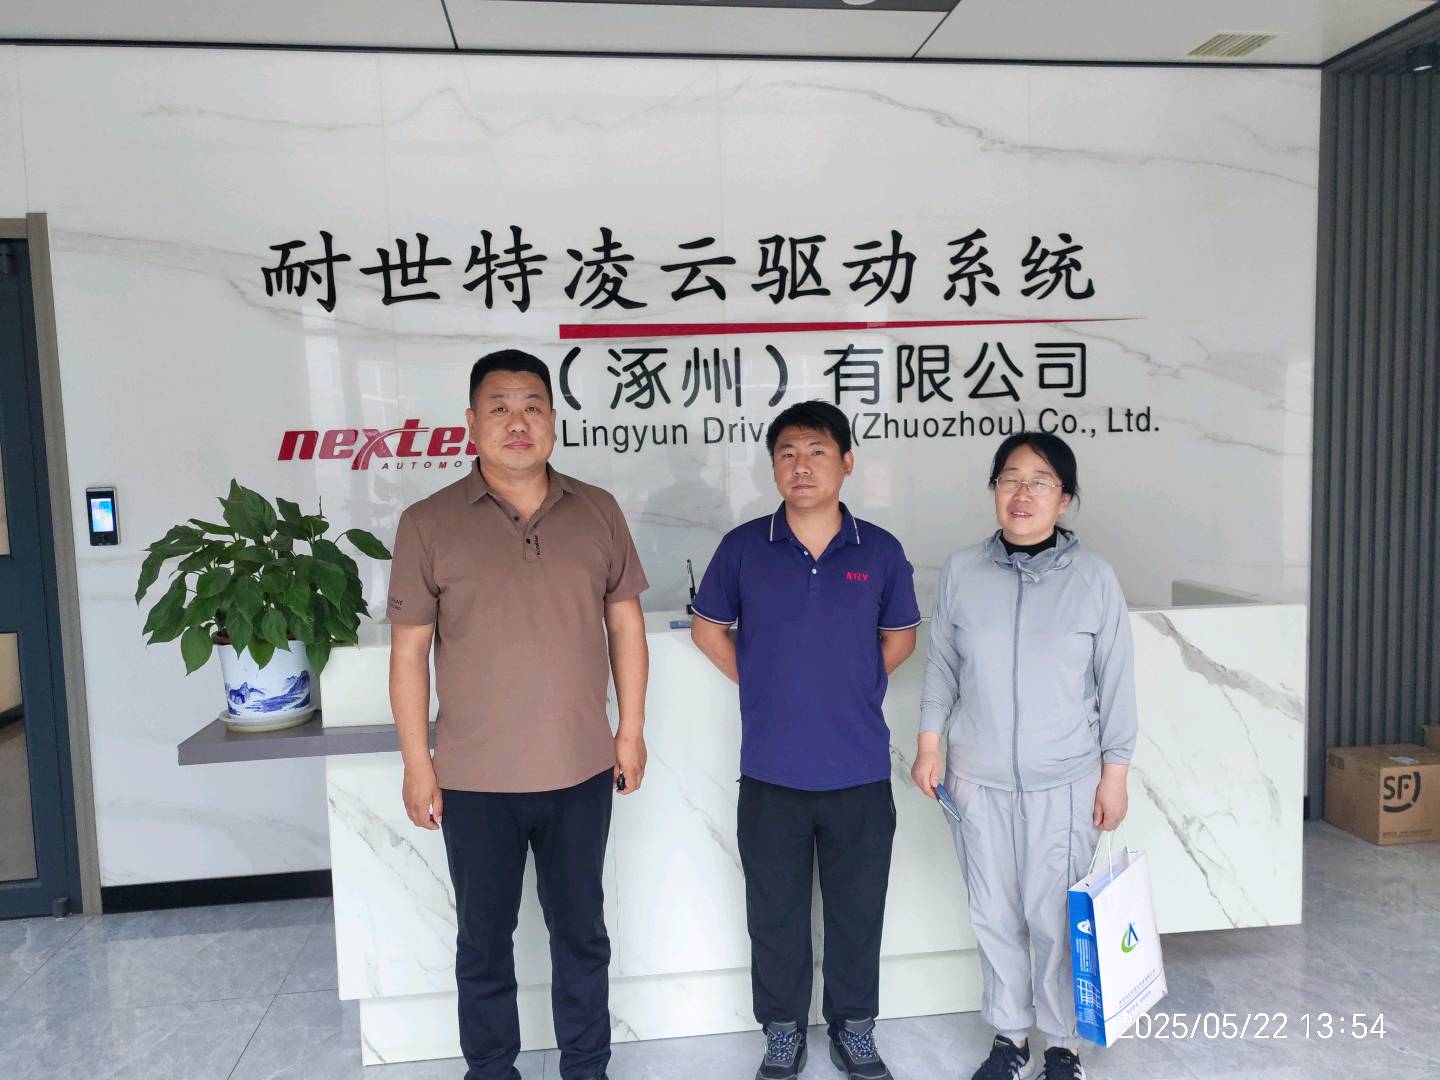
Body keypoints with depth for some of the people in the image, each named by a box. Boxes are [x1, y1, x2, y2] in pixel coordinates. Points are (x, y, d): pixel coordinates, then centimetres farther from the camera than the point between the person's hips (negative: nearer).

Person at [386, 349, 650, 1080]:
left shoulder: (598, 512, 0)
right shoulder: (428, 524, -6)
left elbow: (626, 624, 5)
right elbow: (409, 650, -3)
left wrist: (632, 731, 3)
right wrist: (416, 763, -4)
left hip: (581, 771, 2)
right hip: (474, 779, -1)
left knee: (581, 929, 17)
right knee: (484, 938, 16)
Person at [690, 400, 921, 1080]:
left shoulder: (880, 552, -2)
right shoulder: (743, 548, -5)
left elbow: (900, 636, 13)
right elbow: (708, 628, 9)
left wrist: (857, 688, 3)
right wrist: (760, 685, 3)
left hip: (860, 773, 1)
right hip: (771, 773, 0)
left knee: (858, 910, 16)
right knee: (775, 913, 14)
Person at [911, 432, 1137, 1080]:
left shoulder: (1093, 578, -6)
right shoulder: (961, 572, -2)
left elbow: (1116, 683, -1)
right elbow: (942, 665, 6)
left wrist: (1114, 774, 0)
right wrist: (930, 745, 4)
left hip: (1064, 783, -2)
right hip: (978, 781, 2)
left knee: (1056, 918, 6)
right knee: (994, 915, 12)